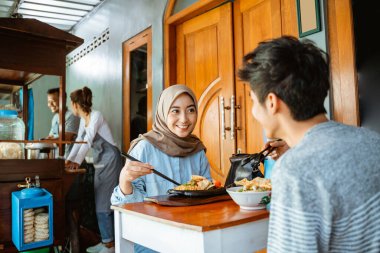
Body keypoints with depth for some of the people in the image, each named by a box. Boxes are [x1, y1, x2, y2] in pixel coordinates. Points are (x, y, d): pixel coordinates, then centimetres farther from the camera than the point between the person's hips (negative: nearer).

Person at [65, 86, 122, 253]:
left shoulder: (96, 115, -14)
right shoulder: (83, 120, 11)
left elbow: (88, 140, -21)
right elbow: (79, 141, 17)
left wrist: (77, 161, -23)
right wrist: (68, 160, 15)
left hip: (110, 160, -9)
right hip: (100, 162, 9)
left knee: (105, 202, -5)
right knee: (100, 202, 10)